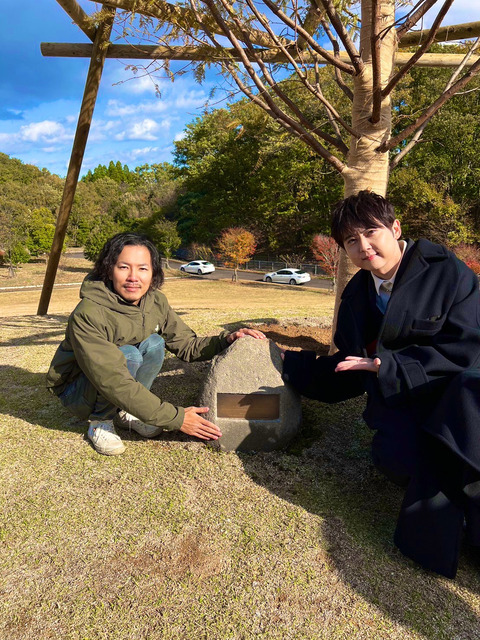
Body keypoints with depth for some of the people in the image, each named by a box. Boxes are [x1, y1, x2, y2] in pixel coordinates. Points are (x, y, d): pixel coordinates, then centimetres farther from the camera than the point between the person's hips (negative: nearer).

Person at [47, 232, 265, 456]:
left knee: (155, 344, -20)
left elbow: (188, 346, -4)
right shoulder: (88, 314, -31)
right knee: (128, 355, -31)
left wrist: (227, 339, -24)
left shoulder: (155, 302, -11)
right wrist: (175, 418, -36)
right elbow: (114, 383, -36)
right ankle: (100, 422, -9)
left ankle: (124, 413, -3)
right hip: (77, 392, -5)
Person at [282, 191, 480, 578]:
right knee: (395, 455, -29)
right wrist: (283, 361, 9)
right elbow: (351, 374, 12)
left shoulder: (447, 272, -5)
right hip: (397, 401, 3)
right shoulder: (357, 294, 8)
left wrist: (387, 365, -17)